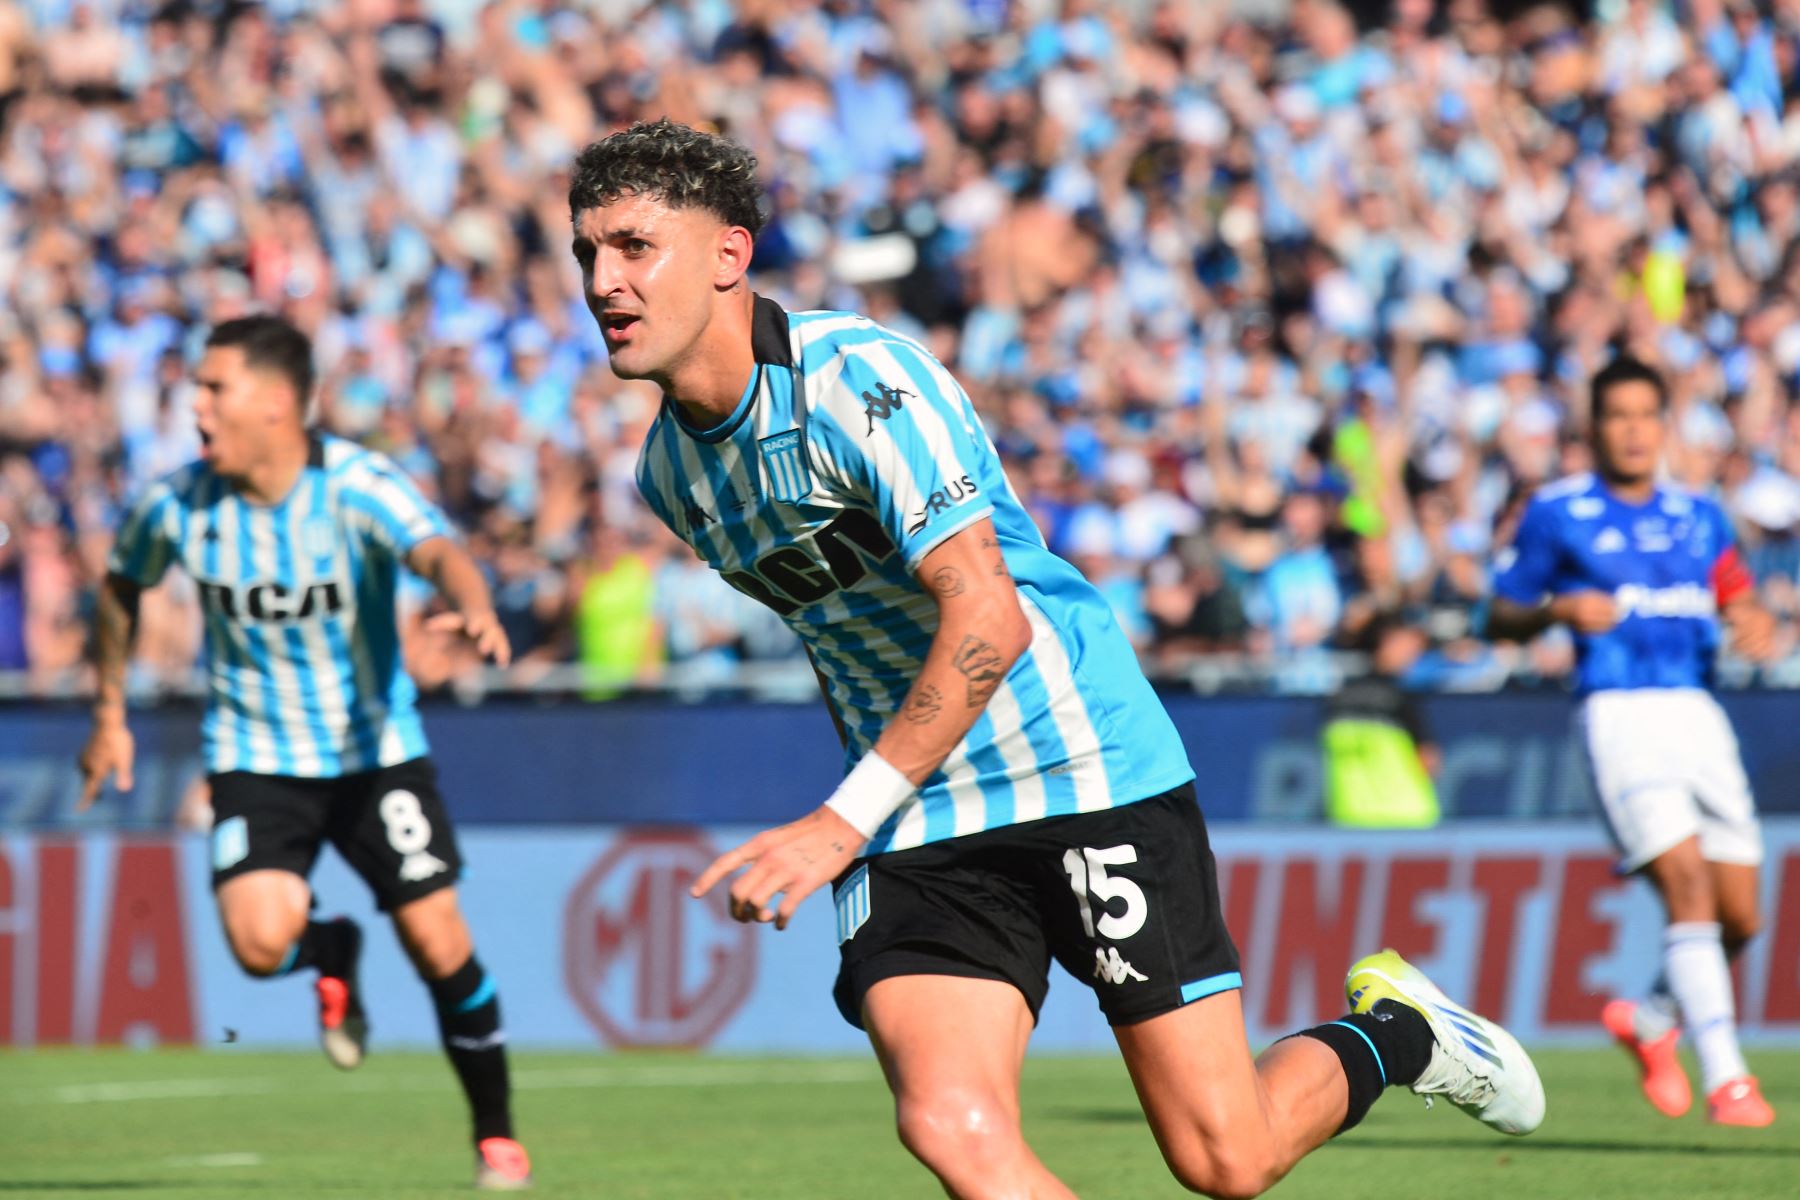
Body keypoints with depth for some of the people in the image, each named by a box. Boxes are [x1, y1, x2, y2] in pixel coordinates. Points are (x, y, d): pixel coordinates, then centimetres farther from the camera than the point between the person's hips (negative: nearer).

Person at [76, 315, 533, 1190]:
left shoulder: (358, 487, -19)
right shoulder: (177, 506, -9)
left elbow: (437, 552, -38)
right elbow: (122, 587, 12)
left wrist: (473, 610, -61)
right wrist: (110, 713, 13)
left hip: (376, 749, -2)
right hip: (254, 754, 2)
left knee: (438, 947, -6)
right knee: (261, 941, -21)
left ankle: (496, 1134, 16)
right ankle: (332, 953, 17)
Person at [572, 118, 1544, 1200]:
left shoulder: (859, 375, -18)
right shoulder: (670, 472, 6)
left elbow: (988, 621, -24)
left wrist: (845, 821, -26)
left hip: (1087, 772, -6)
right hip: (916, 825, 6)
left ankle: (1389, 1032, 28)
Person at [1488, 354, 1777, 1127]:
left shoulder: (1699, 518, 16)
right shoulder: (1556, 514, 4)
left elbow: (1735, 600, 22)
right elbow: (1502, 618, 7)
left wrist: (1753, 625, -1)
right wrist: (1558, 609, -13)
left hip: (1697, 710, 5)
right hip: (1618, 711, -5)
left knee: (1739, 917, 2)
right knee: (1687, 885, -21)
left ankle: (1651, 1022, 30)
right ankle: (1725, 1076, -22)